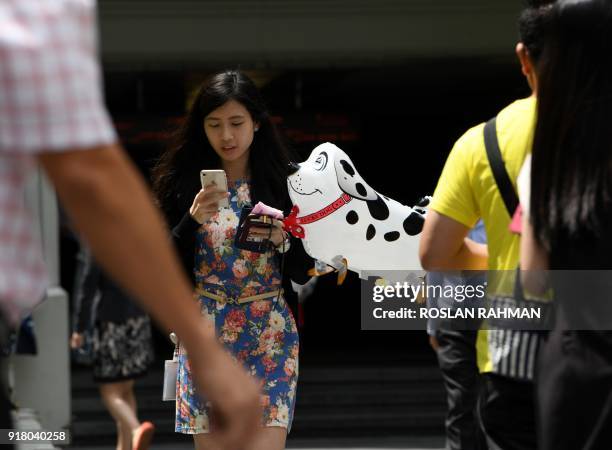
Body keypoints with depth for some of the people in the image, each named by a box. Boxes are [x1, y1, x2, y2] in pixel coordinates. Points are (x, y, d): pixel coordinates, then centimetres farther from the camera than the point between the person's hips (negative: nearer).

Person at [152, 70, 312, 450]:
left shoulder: (283, 183, 0)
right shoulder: (184, 183, 3)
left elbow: (302, 273, 3)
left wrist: (281, 239, -17)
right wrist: (193, 220, -14)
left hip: (268, 336, -2)